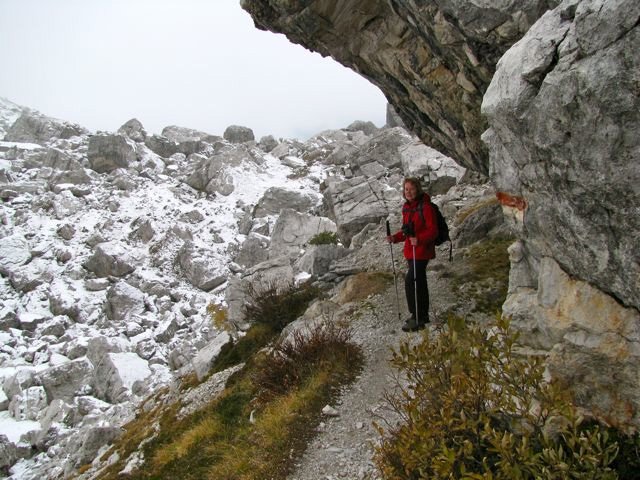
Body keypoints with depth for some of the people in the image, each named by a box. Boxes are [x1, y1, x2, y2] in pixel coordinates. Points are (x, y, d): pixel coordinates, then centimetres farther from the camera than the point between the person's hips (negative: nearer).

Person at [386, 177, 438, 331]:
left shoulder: (425, 207, -15)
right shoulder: (406, 207, 10)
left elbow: (433, 230, -18)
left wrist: (419, 239, -33)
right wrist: (394, 238, 1)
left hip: (422, 251, -9)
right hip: (410, 251, 9)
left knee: (410, 282, -12)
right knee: (419, 282, 18)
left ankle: (417, 319, -3)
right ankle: (423, 315, 32)